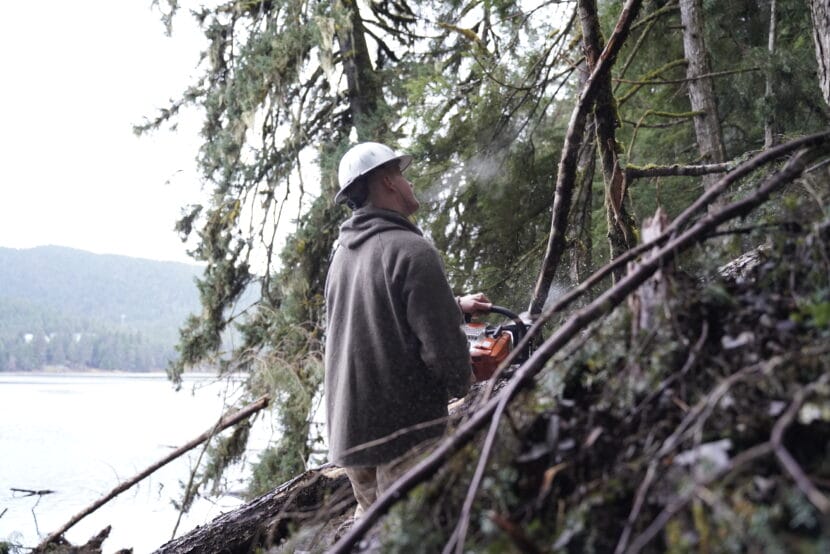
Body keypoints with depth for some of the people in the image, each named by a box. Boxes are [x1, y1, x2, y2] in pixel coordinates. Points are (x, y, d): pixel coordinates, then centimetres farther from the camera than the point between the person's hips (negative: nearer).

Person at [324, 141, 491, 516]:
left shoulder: (343, 254, 13)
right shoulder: (411, 250, -14)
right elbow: (440, 342, -16)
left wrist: (455, 305, 29)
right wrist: (461, 383, 3)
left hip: (346, 429, 8)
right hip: (403, 429, -8)